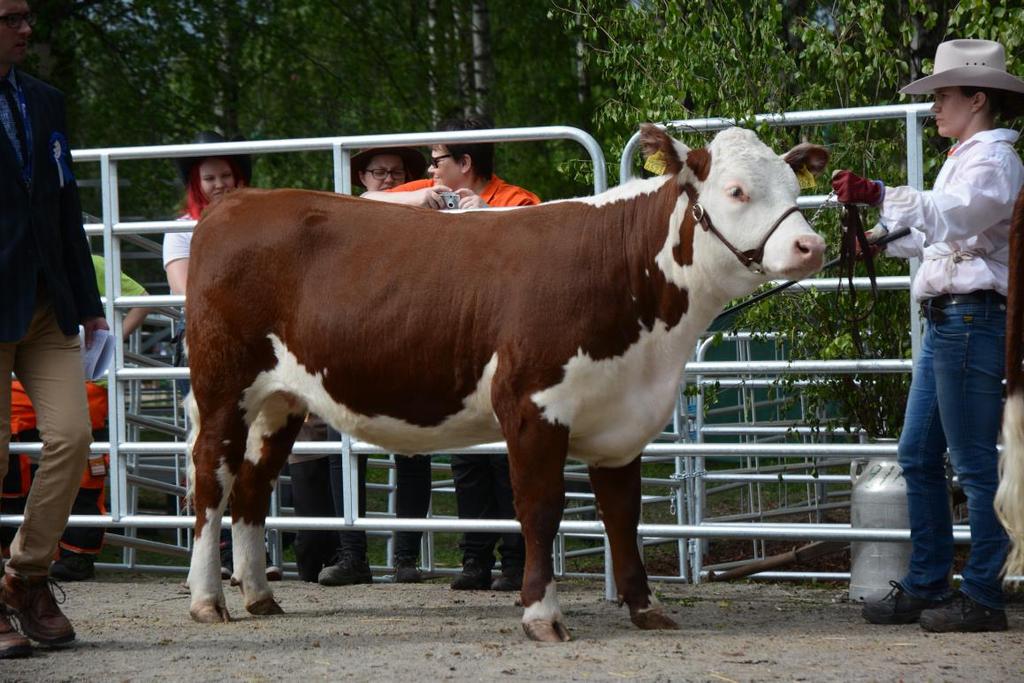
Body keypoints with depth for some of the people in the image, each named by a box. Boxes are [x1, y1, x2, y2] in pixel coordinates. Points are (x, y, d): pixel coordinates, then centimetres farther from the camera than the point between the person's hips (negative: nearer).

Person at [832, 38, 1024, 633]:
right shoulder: (966, 158, 21)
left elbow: (954, 214, -31)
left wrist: (880, 196, -41)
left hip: (974, 317, -11)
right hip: (946, 320, 11)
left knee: (975, 462, -7)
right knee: (919, 456, 12)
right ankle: (925, 587, 18)